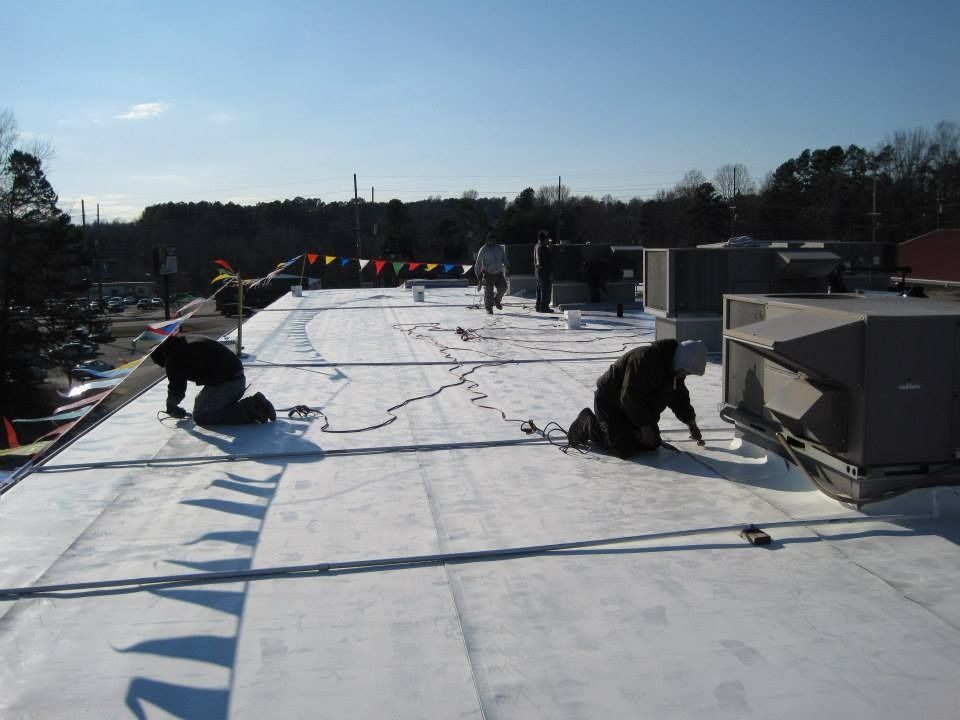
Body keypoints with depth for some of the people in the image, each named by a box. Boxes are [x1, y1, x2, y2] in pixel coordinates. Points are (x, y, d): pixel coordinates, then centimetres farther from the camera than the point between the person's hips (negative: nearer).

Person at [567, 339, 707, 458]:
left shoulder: (675, 369, 1)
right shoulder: (645, 359, -31)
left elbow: (679, 397, 19)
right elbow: (630, 397, -30)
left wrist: (691, 423, 17)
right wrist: (645, 426, -25)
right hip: (610, 403, -10)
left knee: (653, 444, 7)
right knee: (625, 450, -20)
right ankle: (589, 424, 1)